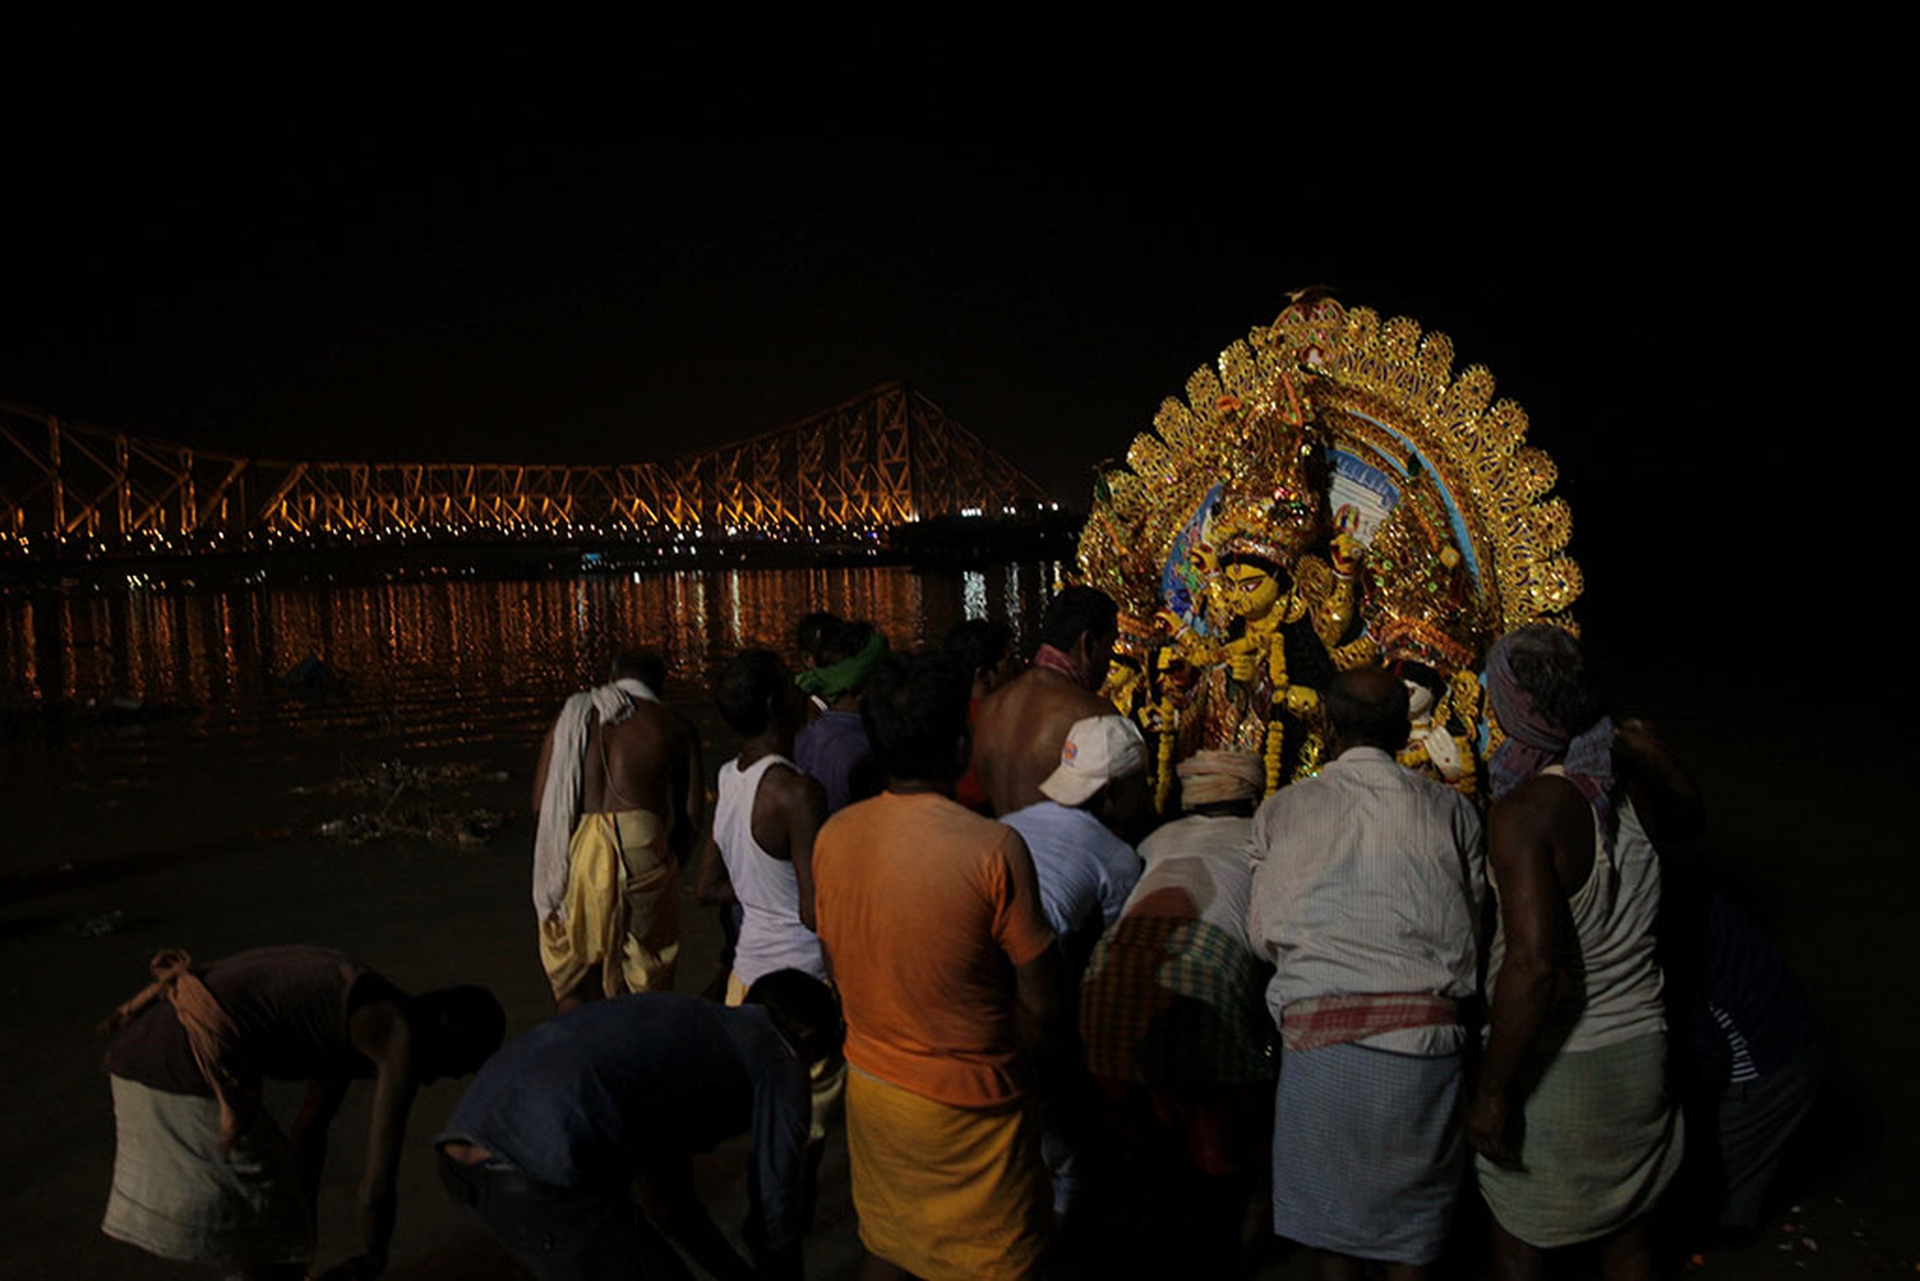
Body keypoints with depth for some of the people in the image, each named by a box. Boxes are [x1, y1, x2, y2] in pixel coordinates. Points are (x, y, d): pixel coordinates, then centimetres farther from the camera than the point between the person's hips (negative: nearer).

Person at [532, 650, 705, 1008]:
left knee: (573, 983, 15)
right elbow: (694, 811, 5)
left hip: (576, 854, 2)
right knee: (647, 985, 12)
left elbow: (540, 801, 9)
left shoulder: (572, 717, 14)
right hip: (642, 850, -1)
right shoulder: (675, 726, 9)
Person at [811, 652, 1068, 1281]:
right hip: (964, 1111, -5)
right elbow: (1042, 1006, -17)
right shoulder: (995, 848, -24)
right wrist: (990, 1052, 0)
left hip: (868, 1087, 5)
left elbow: (838, 968, 6)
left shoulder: (833, 835, -7)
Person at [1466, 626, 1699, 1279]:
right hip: (1639, 1051, 6)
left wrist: (1491, 1091, -24)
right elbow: (1687, 814, 20)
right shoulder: (1635, 784, -7)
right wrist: (1646, 747, 29)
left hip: (1551, 1065, -6)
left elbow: (1534, 965, -32)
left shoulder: (1524, 812, -26)